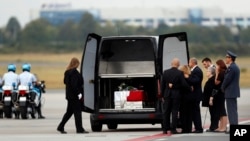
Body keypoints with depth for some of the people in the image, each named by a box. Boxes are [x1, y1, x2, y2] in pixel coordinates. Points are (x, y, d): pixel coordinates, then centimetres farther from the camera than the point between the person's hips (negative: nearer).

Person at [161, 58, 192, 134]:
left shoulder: (165, 72, 0)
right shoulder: (180, 73, -10)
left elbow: (162, 85, 3)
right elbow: (184, 84, -13)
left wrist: (163, 95, 10)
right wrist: (190, 88, 6)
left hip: (167, 94, 3)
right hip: (176, 95, -3)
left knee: (166, 112, 9)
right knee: (174, 112, 1)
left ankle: (165, 129, 10)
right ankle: (173, 129, -2)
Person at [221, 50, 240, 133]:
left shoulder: (231, 68, -18)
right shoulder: (235, 67, 14)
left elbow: (227, 79, -18)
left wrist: (223, 88, -3)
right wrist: (224, 87, 14)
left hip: (230, 92, -10)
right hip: (234, 92, 10)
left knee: (231, 111, -8)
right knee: (233, 110, 13)